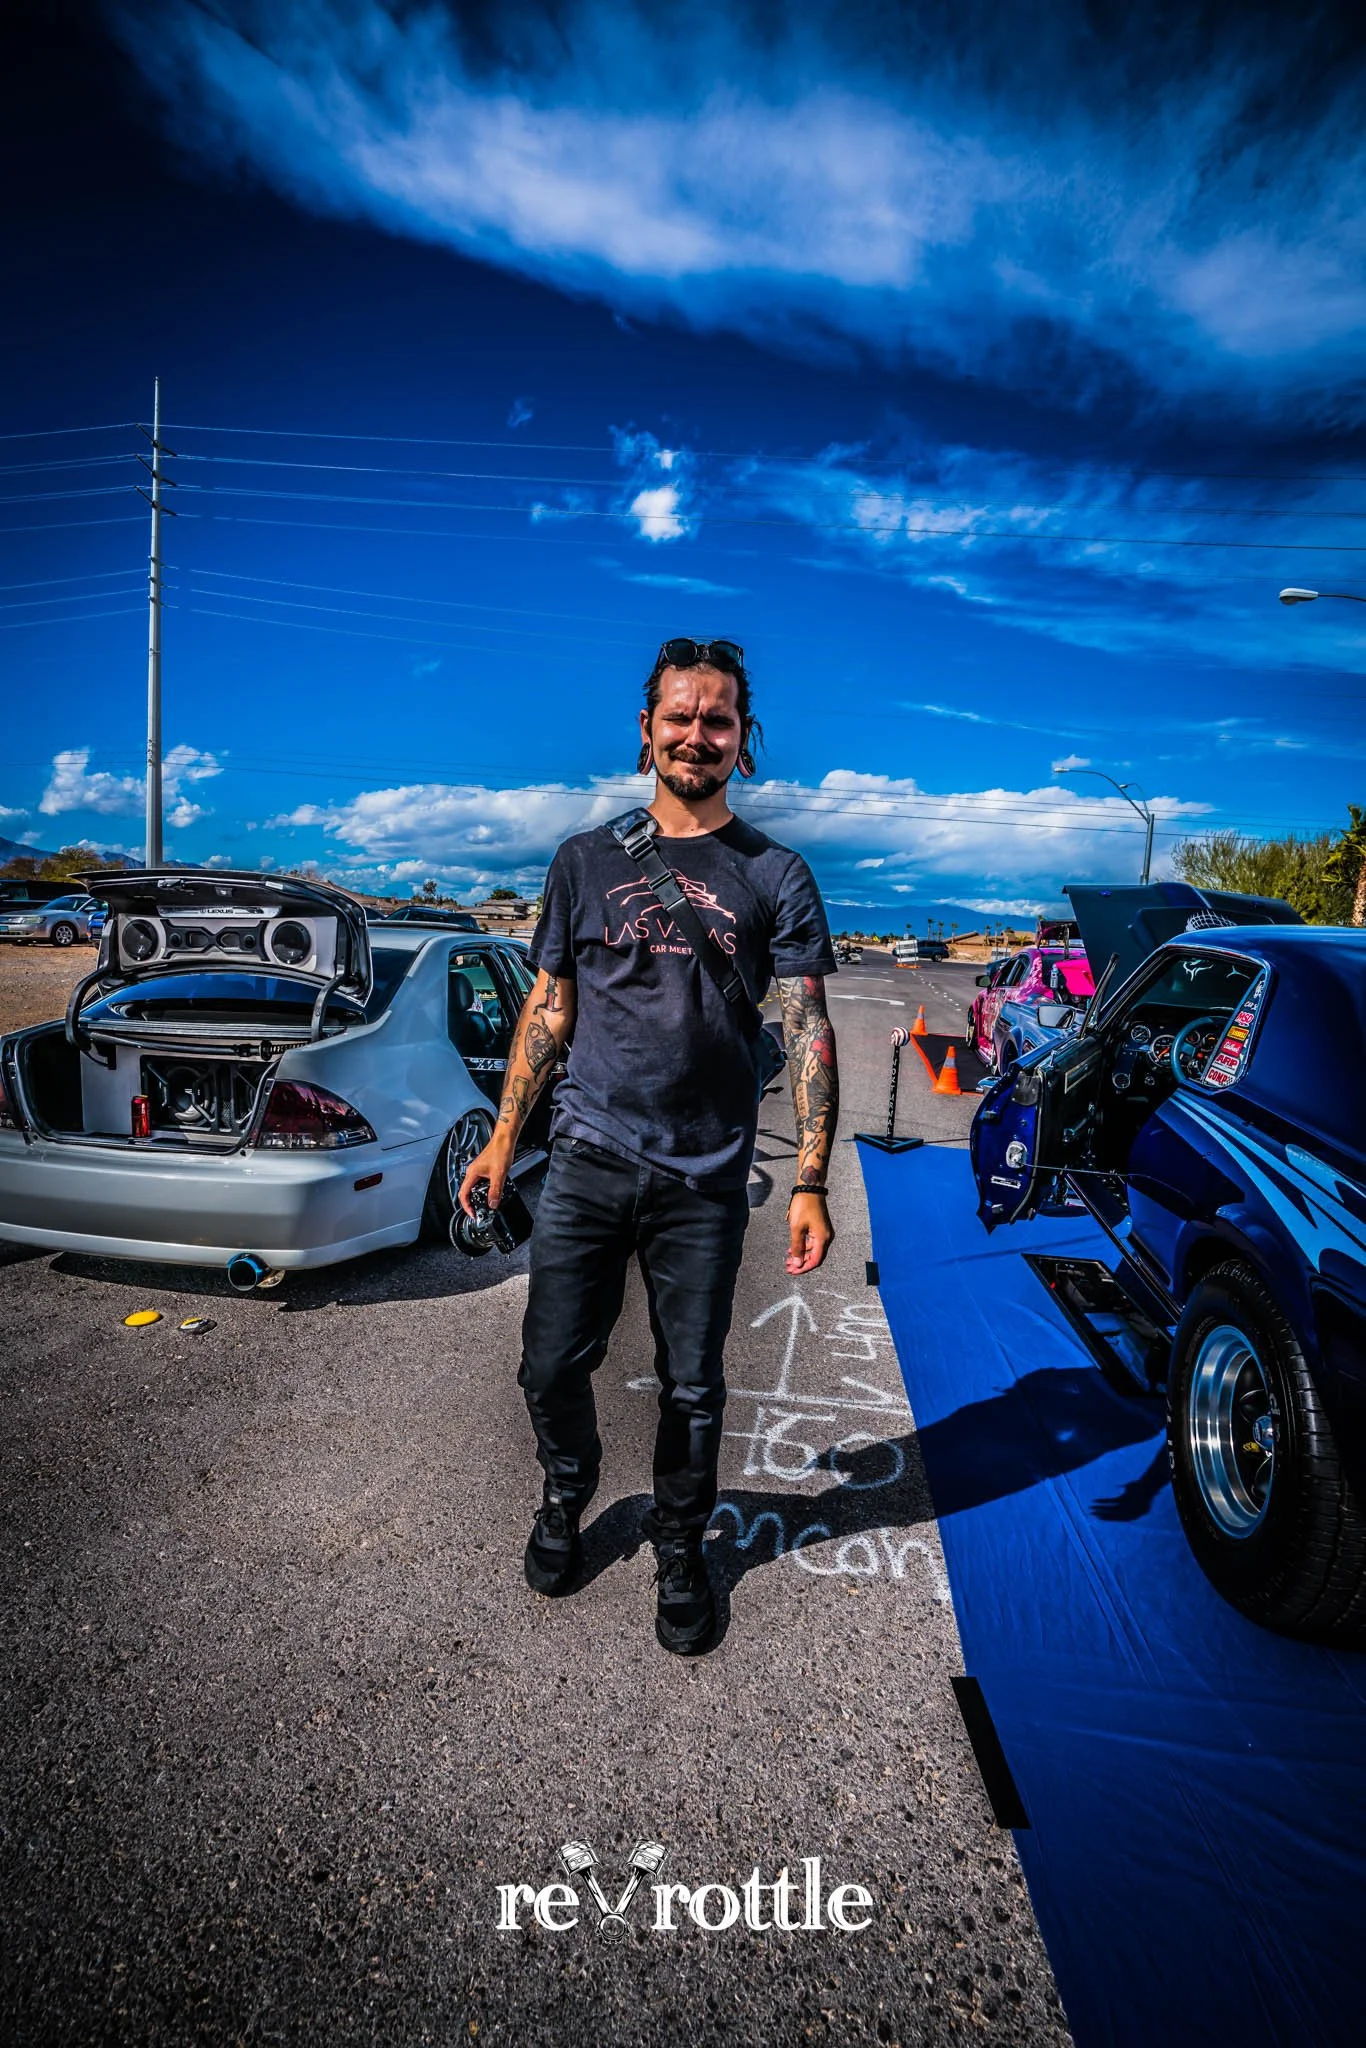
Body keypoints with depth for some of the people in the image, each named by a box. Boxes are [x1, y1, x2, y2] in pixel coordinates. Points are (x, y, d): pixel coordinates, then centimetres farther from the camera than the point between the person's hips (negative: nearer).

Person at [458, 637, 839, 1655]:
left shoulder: (775, 875, 1)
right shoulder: (587, 860, 7)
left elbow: (809, 1033, -3)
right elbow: (548, 1009, 11)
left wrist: (812, 1184, -10)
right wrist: (503, 1139, 6)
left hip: (706, 1181, -1)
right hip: (588, 1161, 2)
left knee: (693, 1387, 11)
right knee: (551, 1368, 7)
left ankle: (681, 1549, 36)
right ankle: (567, 1498, 39)